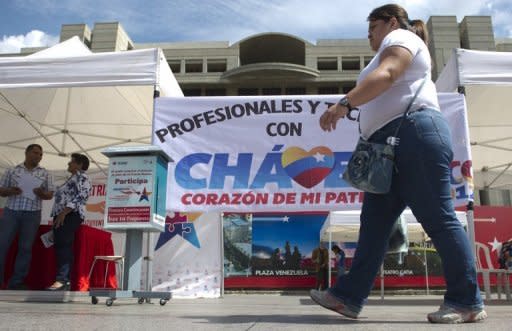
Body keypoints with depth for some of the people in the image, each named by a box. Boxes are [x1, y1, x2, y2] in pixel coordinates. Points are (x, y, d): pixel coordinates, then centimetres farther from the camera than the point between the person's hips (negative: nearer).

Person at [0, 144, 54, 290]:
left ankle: (16, 282, 8)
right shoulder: (12, 171, 9)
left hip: (32, 214, 0)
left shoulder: (45, 174, 9)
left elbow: (50, 195, 8)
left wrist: (41, 193, -14)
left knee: (25, 248, 1)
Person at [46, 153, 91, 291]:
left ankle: (62, 280, -24)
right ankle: (64, 280, 3)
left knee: (64, 245, -18)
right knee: (60, 247, 4)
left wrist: (63, 213, -21)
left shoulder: (81, 177, -2)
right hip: (62, 216, 10)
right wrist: (58, 215, 19)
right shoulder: (73, 178, 29)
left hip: (70, 216, -10)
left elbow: (80, 197, -16)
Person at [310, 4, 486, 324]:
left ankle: (468, 302, 1)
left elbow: (385, 75, -16)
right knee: (374, 222, 3)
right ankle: (349, 296, 4)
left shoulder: (401, 37, 5)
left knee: (438, 218, -8)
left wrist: (344, 104, -26)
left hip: (414, 135, -10)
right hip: (393, 146, 11)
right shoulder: (392, 51, 35)